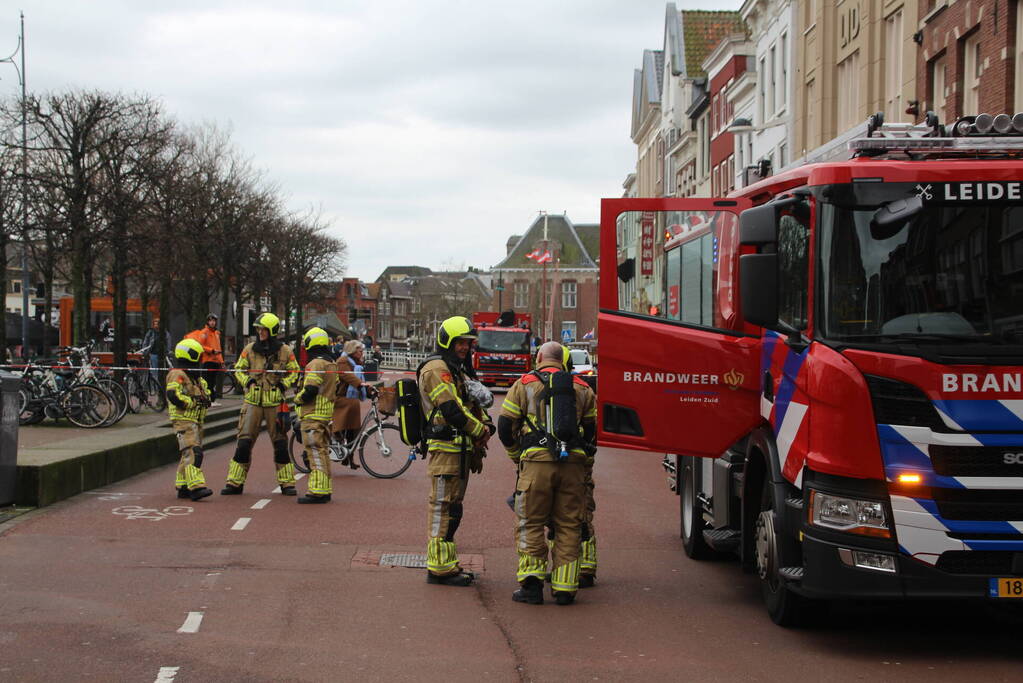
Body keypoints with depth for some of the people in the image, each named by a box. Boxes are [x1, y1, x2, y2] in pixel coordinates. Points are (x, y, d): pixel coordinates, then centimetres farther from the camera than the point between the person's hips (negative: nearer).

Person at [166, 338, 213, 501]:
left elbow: (204, 389, 33)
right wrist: (193, 402, -17)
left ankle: (183, 487, 19)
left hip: (195, 421, 10)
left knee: (188, 454, 13)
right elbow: (173, 395, -24)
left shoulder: (194, 376, 22)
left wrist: (205, 398, 10)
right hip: (183, 420, -10)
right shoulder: (177, 375, -11)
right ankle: (196, 486, -28)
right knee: (192, 452, -20)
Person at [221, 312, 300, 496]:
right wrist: (247, 381, -4)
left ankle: (287, 483, 11)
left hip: (275, 402, -1)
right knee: (244, 441, -2)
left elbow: (293, 371, 12)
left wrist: (284, 384, -4)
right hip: (253, 401, 1)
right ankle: (234, 482, 5)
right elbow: (238, 369, 14)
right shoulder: (250, 349, 4)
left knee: (280, 443, 2)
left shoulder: (285, 351, 1)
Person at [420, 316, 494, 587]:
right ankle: (439, 567, -6)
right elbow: (451, 409, -20)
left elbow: (473, 404, 21)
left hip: (460, 450, 11)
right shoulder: (436, 369, -12)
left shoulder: (457, 371, 22)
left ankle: (447, 565, 22)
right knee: (443, 507, -8)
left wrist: (485, 425, 1)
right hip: (445, 449, -11)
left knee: (453, 508, 15)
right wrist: (480, 431, -11)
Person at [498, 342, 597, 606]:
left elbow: (505, 427, 5)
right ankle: (564, 588, 7)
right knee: (568, 525, 7)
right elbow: (592, 428, 15)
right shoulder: (582, 388, 15)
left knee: (531, 524, 5)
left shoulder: (524, 384, 7)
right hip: (573, 463, 2)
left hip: (537, 462, -2)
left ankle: (531, 582, -3)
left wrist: (516, 456, 20)